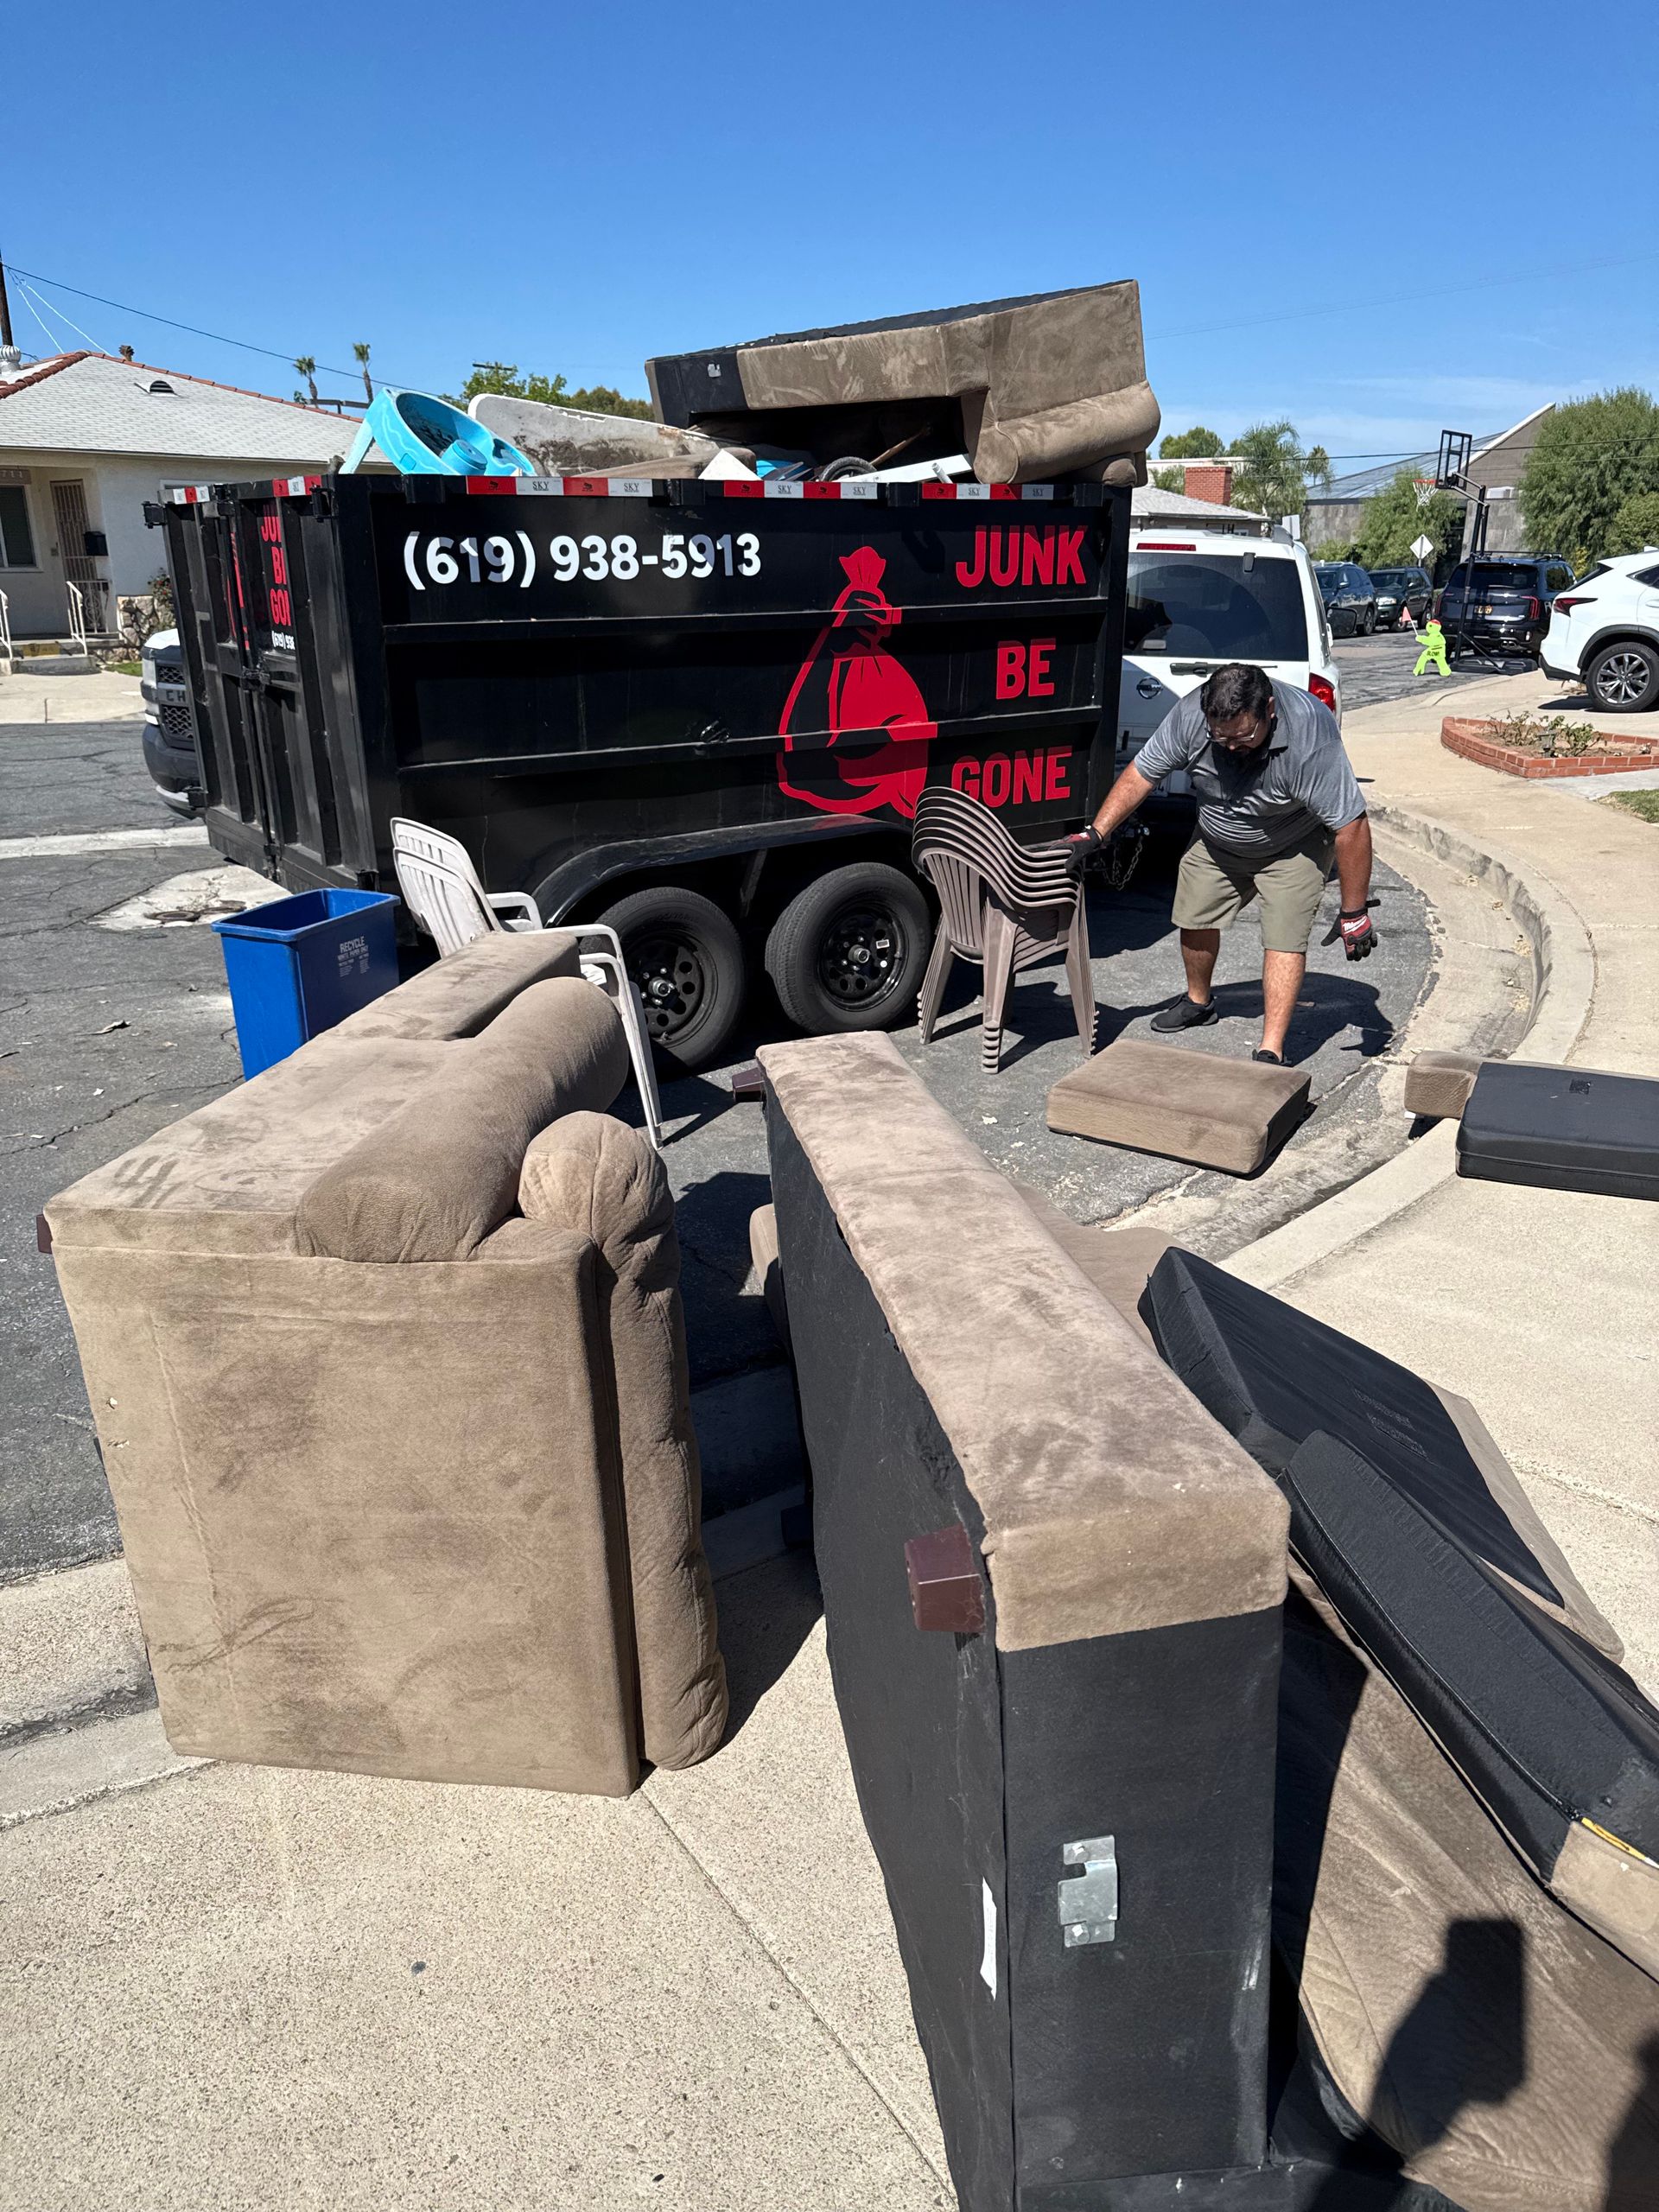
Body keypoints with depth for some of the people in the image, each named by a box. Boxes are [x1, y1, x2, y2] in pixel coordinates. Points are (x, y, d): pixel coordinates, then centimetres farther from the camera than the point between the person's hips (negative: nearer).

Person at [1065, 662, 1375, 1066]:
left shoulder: (1310, 737, -39)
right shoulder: (1189, 714, -29)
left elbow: (1351, 826, -33)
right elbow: (1141, 773, -15)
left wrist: (1353, 915, -29)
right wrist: (1095, 834, -21)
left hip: (1293, 845, -4)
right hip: (1217, 841, 5)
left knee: (1284, 937, -14)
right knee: (1195, 917, 12)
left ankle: (1271, 1052, -11)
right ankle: (1198, 1002, 39)